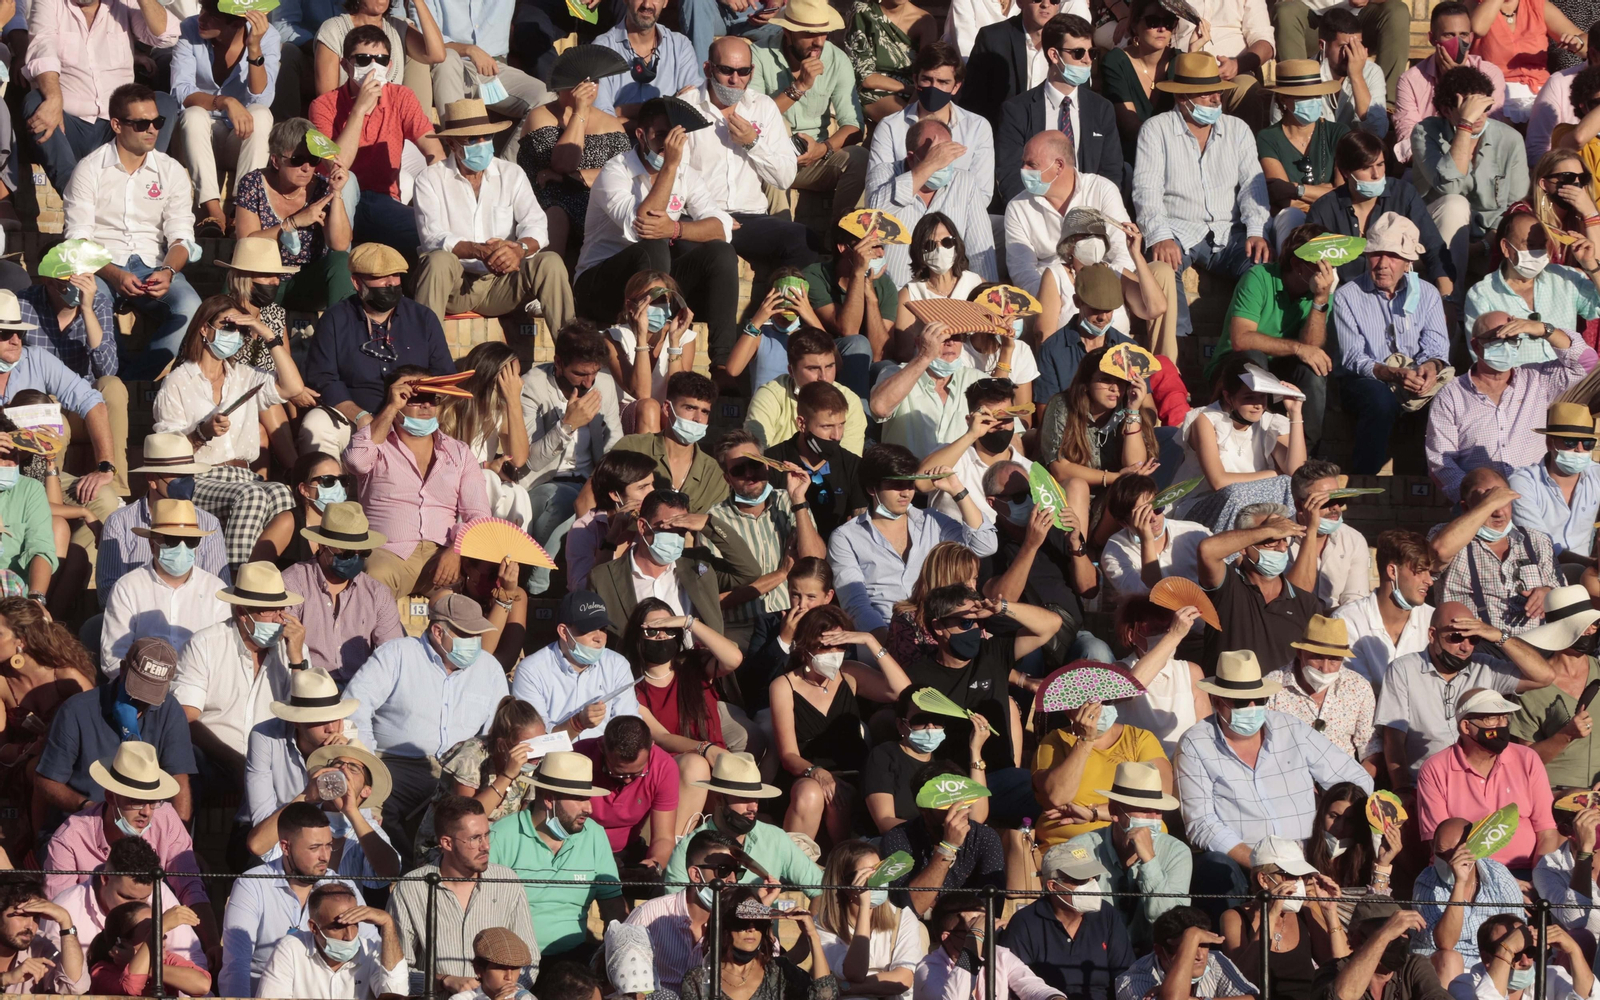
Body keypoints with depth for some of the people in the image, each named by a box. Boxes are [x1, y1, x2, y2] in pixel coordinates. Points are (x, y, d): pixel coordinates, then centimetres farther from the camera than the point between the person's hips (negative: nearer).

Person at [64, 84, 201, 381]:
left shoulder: (171, 172, 10)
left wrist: (167, 272, -18)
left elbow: (181, 237, 5)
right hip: (103, 267, -2)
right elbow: (78, 239, -5)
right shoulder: (89, 170, 2)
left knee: (190, 308, -31)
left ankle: (131, 380, -32)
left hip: (154, 267, 2)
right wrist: (113, 276, -23)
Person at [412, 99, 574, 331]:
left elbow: (537, 225, -4)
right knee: (438, 260, -34)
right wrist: (479, 251, -32)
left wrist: (520, 249, -29)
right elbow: (432, 236, -14)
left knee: (550, 263, -22)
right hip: (455, 286, -2)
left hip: (502, 286, 2)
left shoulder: (511, 174, 10)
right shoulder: (430, 179, 1)